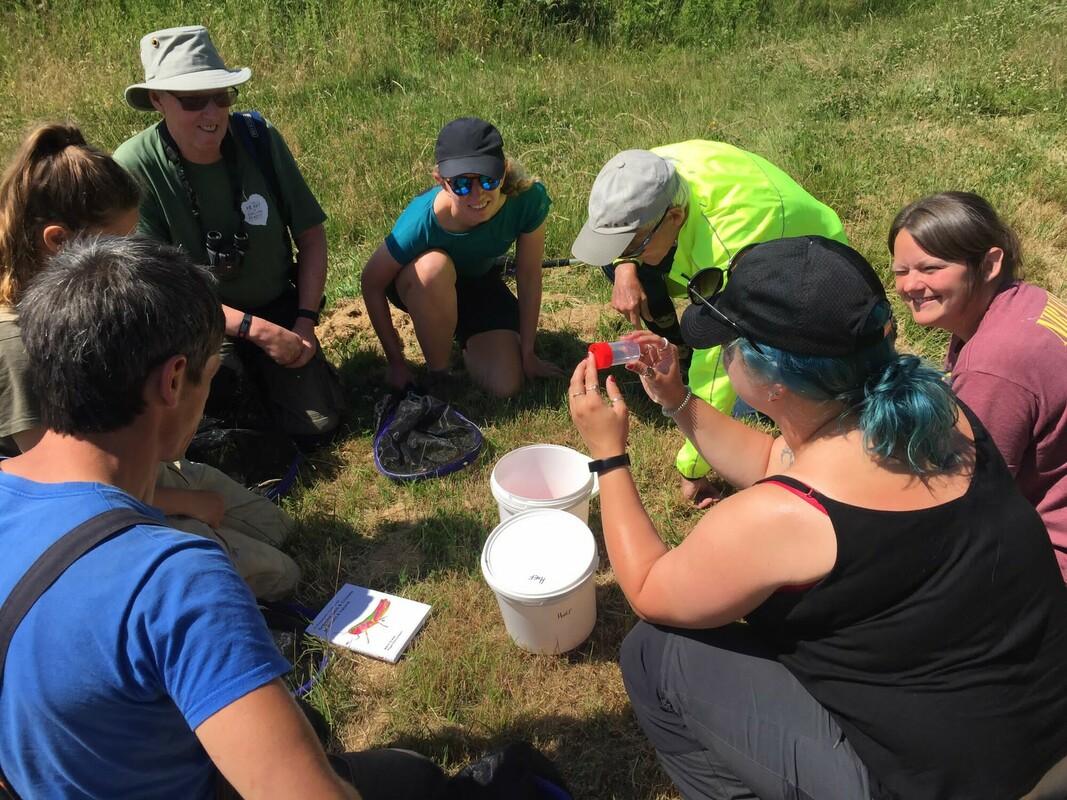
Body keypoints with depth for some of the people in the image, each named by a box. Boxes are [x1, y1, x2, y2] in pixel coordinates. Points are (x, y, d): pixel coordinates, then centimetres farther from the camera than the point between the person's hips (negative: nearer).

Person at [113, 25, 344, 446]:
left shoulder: (259, 139, -11)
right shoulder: (133, 168, -20)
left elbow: (311, 236, -1)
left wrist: (305, 321, -10)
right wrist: (257, 330, -25)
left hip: (278, 311, 3)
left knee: (315, 427, -9)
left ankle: (251, 374, 23)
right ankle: (227, 376, 5)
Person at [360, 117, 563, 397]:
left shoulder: (528, 198, -32)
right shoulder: (422, 221, -39)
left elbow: (529, 278, -18)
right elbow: (372, 284, -23)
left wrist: (528, 354, -9)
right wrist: (395, 360, -15)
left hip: (479, 280, 2)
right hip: (419, 284, -2)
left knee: (505, 385, -12)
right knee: (434, 267, -40)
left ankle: (463, 332, 22)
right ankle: (437, 375, -14)